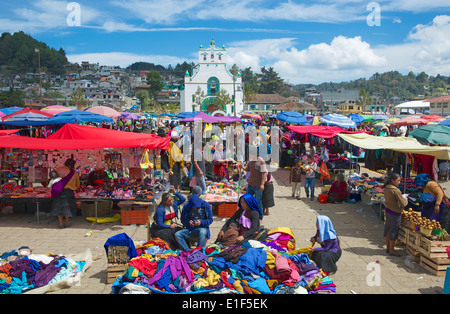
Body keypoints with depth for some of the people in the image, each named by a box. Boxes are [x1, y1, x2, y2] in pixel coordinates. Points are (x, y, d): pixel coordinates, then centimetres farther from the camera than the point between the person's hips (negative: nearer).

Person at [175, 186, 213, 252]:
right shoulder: (186, 206, 2)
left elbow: (210, 219, 3)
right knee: (177, 234, -23)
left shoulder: (206, 205, -3)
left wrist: (201, 222, -15)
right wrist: (188, 222, -10)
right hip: (190, 229, 3)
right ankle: (188, 251, -28)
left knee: (202, 232, -40)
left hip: (202, 228, -3)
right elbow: (182, 219, 12)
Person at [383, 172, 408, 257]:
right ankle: (391, 250, 17)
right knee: (393, 231, 5)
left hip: (388, 211, 8)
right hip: (395, 213, -8)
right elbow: (403, 204, -21)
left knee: (387, 229, 18)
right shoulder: (396, 190, -24)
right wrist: (405, 198, -2)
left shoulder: (386, 188, 1)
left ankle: (388, 247, 32)